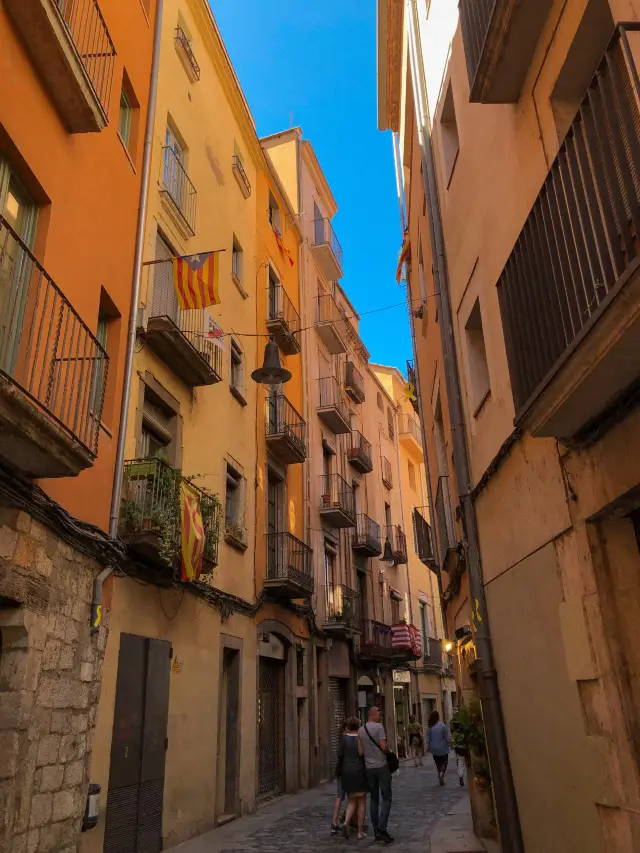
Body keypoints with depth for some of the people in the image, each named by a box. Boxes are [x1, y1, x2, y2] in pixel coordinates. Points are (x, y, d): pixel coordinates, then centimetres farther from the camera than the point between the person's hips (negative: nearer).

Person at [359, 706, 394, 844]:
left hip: (369, 768, 6)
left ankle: (376, 831, 15)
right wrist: (388, 750, 2)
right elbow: (384, 747, -19)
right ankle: (381, 829, -8)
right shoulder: (379, 727, -13)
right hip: (381, 766, -6)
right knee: (386, 799, 1)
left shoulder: (360, 731, 6)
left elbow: (361, 751, 5)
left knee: (374, 800, 13)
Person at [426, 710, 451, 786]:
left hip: (434, 749, 3)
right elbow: (447, 737, -11)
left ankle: (441, 778, 19)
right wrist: (450, 744, 4)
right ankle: (442, 773, -13)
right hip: (442, 748, -3)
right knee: (444, 762, 12)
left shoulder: (430, 727, -6)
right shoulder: (442, 725, -15)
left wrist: (428, 747, 11)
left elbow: (428, 738, 0)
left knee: (438, 763, 17)